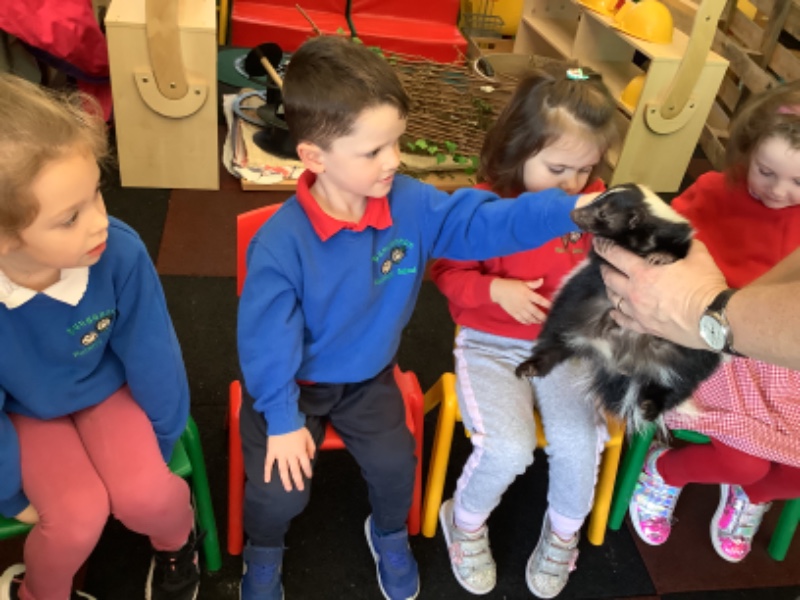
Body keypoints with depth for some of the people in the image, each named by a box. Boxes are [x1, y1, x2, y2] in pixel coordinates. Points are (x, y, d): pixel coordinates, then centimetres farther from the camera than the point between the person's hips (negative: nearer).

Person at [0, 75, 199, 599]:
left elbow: (152, 353, -15)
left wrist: (161, 444, -1)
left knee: (144, 496, -19)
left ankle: (177, 539, 19)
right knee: (78, 516, -18)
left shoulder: (120, 252, -33)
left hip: (108, 386, 1)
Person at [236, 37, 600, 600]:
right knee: (280, 488, -7)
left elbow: (481, 222, -18)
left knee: (395, 464, -1)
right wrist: (281, 419, -17)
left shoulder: (412, 204, -17)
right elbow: (268, 339, -22)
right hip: (295, 383, -3)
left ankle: (390, 536, 37)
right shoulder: (281, 243, -30)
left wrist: (571, 209, -30)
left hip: (369, 377, 4)